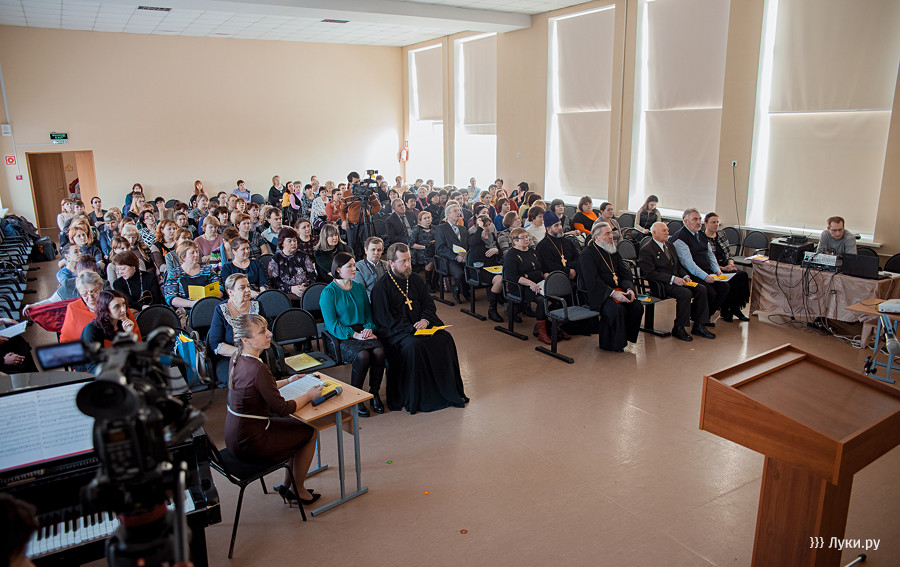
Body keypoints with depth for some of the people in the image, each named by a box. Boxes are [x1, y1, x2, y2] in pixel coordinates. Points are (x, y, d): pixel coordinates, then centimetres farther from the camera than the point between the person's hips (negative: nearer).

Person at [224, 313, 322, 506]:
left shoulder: (237, 358, 0)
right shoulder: (258, 369, -29)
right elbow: (282, 409, -21)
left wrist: (287, 381, 19)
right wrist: (309, 396, -6)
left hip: (234, 435, 9)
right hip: (250, 443, -9)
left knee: (298, 425, 22)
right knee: (309, 432, 10)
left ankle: (287, 485, 31)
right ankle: (297, 490, 26)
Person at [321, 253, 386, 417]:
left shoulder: (359, 288, 14)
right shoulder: (329, 292, -4)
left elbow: (368, 312, 19)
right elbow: (331, 324, -9)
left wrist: (369, 328, -3)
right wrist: (354, 334, -17)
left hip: (362, 332, 5)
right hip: (341, 337, -5)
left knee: (379, 352, -26)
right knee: (363, 355, -33)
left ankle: (374, 392, -8)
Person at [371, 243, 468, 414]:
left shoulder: (416, 280, 13)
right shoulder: (382, 288, -6)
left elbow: (429, 304, 14)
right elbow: (385, 319, -12)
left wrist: (425, 320, -9)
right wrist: (412, 329, -20)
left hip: (420, 325, 6)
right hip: (395, 332, -5)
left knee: (445, 339, -19)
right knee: (414, 346, -35)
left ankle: (449, 391, -10)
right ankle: (414, 398, -21)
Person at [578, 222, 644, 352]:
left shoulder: (613, 251, 16)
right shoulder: (586, 254, -8)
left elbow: (625, 274, 12)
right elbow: (592, 281, -18)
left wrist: (630, 289, -9)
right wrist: (613, 293, -26)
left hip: (617, 291, 7)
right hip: (596, 295, -7)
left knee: (637, 307, -16)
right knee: (617, 309, -32)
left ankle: (626, 336, 3)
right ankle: (615, 343, -13)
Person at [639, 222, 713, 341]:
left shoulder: (670, 246, 20)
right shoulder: (646, 250, -8)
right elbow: (650, 273, -17)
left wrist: (685, 276, 2)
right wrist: (672, 279, -22)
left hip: (677, 280, 8)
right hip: (662, 285, -8)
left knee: (701, 289, -11)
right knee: (686, 293, -29)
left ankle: (698, 326, -4)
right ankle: (678, 329, -16)